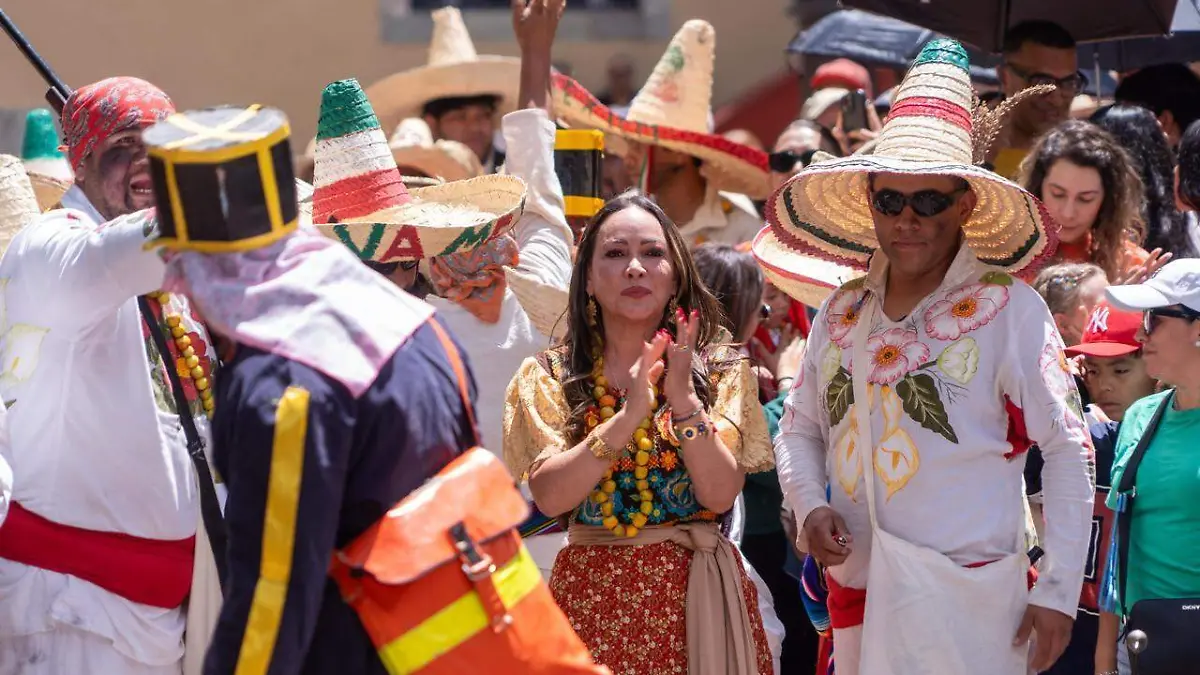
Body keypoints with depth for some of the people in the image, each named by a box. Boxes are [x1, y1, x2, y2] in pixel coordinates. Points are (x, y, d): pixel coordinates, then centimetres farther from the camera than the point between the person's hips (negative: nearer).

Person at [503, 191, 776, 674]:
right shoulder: (547, 377, 2)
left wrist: (684, 399, -19)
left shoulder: (722, 372, 3)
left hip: (697, 591, 1)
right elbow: (549, 497, -11)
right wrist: (628, 415, -20)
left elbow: (720, 494, -9)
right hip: (590, 593, 0)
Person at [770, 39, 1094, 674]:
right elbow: (799, 430, 19)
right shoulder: (840, 313, 9)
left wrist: (1059, 590, -10)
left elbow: (1068, 451, -6)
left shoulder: (1009, 310, -6)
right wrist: (810, 507, -1)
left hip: (965, 598, -5)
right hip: (855, 588, 5)